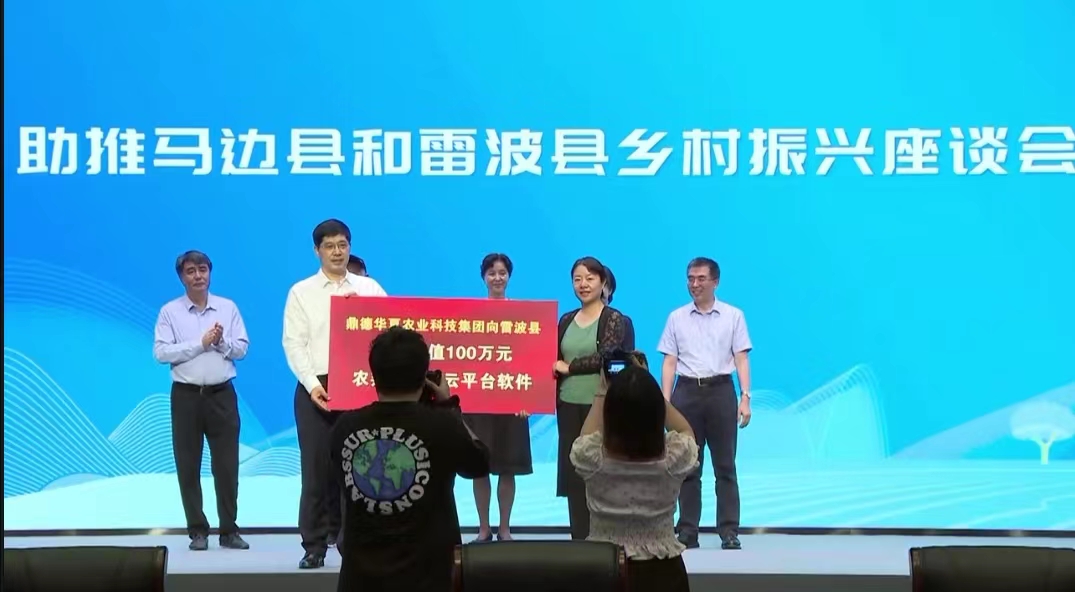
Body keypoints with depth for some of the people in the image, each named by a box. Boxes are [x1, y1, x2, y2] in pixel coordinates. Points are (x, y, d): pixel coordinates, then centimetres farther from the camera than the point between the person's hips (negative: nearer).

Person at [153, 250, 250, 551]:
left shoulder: (228, 308, 6)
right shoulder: (169, 311, 0)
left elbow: (242, 348, 4)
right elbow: (161, 352, -10)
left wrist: (222, 341, -15)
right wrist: (200, 343, -14)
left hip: (222, 394, 1)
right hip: (186, 395, -1)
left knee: (227, 464, 2)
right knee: (188, 465, 3)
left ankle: (229, 530, 11)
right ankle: (198, 530, 13)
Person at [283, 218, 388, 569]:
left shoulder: (371, 289, 11)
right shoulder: (301, 292, 7)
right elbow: (294, 343, -1)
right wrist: (312, 383, -13)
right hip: (317, 387, -1)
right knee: (316, 466, 0)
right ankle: (314, 545, 6)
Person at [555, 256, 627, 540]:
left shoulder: (613, 319, -3)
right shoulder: (566, 320, 12)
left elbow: (606, 357, -15)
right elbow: (557, 362, 13)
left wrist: (569, 367, -8)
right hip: (569, 405, 5)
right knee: (572, 473, 6)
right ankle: (579, 538, 14)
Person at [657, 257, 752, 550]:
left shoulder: (733, 316, 4)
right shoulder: (676, 317, 8)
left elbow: (741, 360, 1)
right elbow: (669, 363, 6)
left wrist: (745, 397, -8)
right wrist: (665, 402, -1)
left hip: (721, 391, -1)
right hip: (686, 392, 1)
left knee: (725, 465, 1)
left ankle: (729, 532, 5)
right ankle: (687, 532, 10)